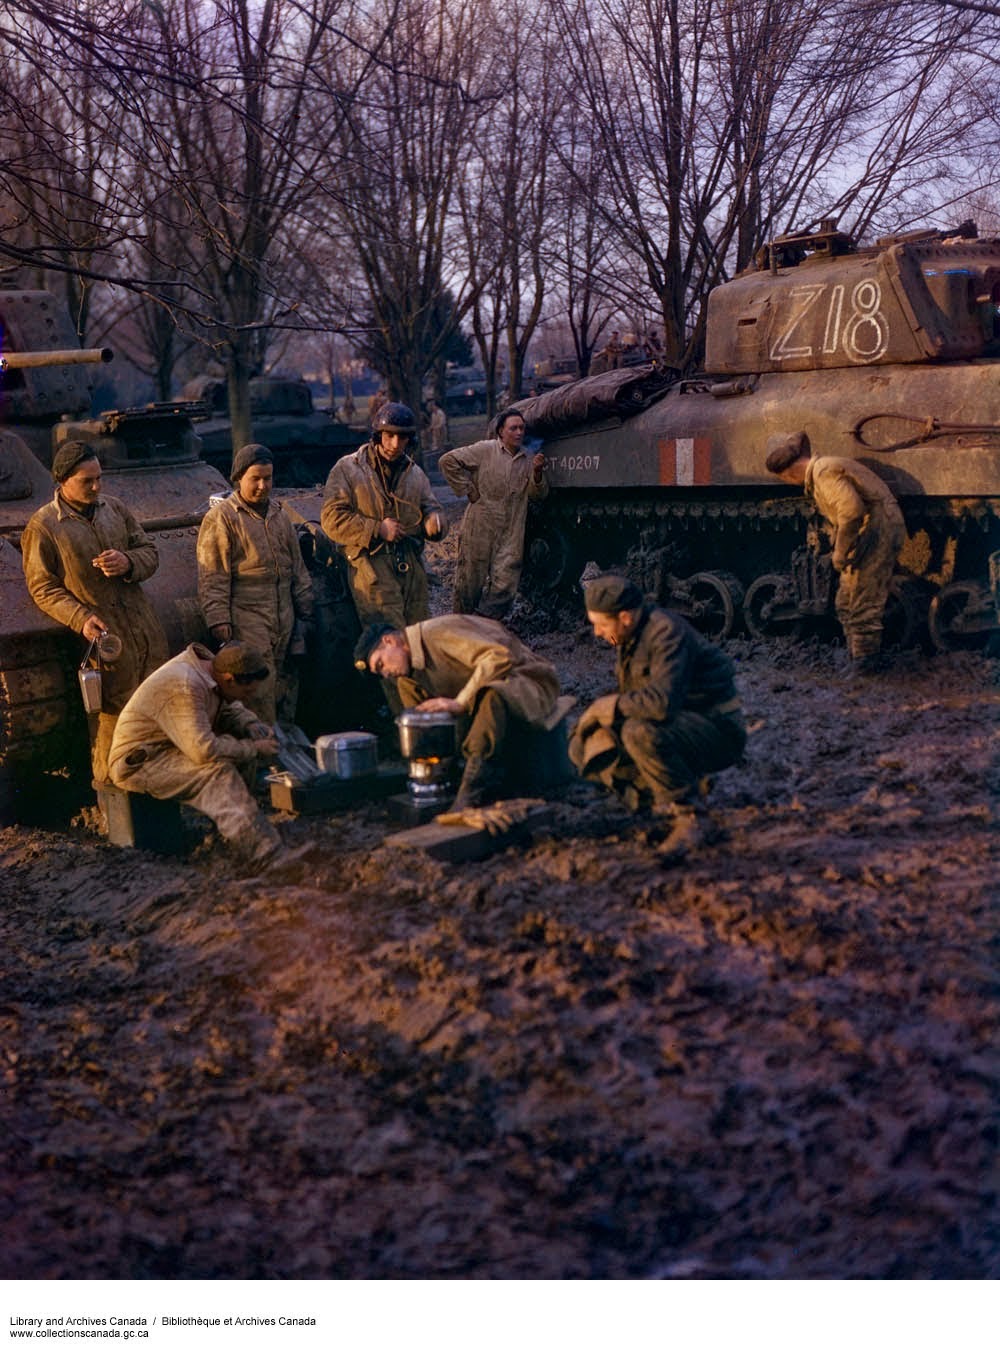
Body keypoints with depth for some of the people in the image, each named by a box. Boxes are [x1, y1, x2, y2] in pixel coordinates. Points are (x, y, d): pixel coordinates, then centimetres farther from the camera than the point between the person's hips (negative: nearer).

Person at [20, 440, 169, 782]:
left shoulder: (114, 508, 8)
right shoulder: (42, 527, -7)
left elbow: (150, 551, 13)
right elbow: (43, 588, -5)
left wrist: (128, 563, -11)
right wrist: (80, 618, -20)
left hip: (145, 626, 5)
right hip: (104, 635, -5)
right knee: (114, 716, -1)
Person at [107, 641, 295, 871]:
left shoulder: (210, 665, 1)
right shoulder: (183, 687, -28)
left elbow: (231, 708, 19)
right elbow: (204, 750, -34)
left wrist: (253, 727, -3)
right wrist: (254, 749, -21)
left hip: (169, 750, 10)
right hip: (138, 764, -10)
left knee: (244, 751, -4)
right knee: (219, 773, -30)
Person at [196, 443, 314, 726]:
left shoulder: (280, 515, 17)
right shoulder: (220, 518, -4)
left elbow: (298, 569, 23)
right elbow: (213, 579, -8)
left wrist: (304, 613, 18)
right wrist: (219, 623, -14)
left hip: (285, 625, 7)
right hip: (247, 625, -7)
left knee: (286, 689, 7)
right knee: (259, 695, -13)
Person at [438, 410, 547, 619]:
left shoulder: (526, 460, 13)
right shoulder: (485, 450, -2)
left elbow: (537, 496, 11)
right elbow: (448, 461, -6)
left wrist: (537, 473, -8)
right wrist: (467, 490, -6)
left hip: (511, 534, 4)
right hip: (480, 529, -4)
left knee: (505, 585, -4)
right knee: (470, 580, 4)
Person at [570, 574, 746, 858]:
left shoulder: (667, 631, -23)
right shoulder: (631, 636, 6)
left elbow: (662, 701, -35)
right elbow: (632, 699, 17)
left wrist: (605, 706, -21)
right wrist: (593, 718, -3)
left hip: (718, 729, -9)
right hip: (677, 722, 10)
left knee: (641, 732, -38)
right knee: (585, 748, 1)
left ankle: (685, 818, -19)